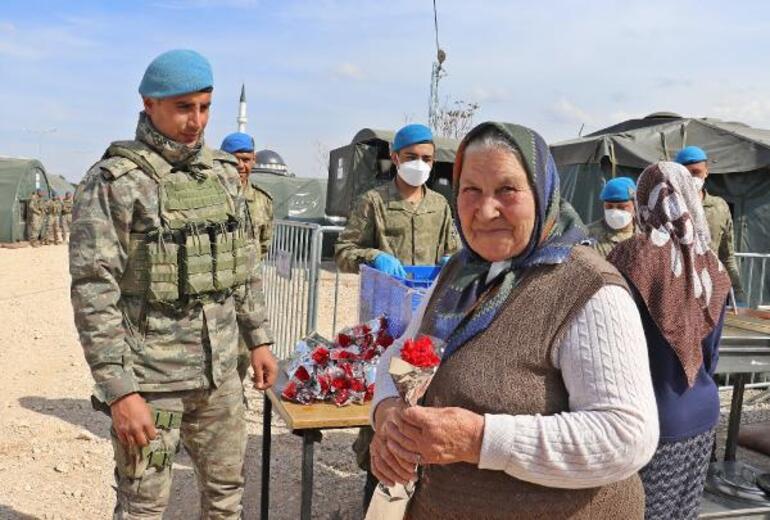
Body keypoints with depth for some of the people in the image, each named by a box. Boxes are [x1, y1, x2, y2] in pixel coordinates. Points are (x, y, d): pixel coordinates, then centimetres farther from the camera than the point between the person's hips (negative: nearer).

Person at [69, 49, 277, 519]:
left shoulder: (223, 173, 7)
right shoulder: (114, 181, -11)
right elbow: (93, 294, -15)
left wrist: (259, 338, 10)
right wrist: (119, 390, -18)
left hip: (220, 371, 5)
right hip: (149, 380, -5)